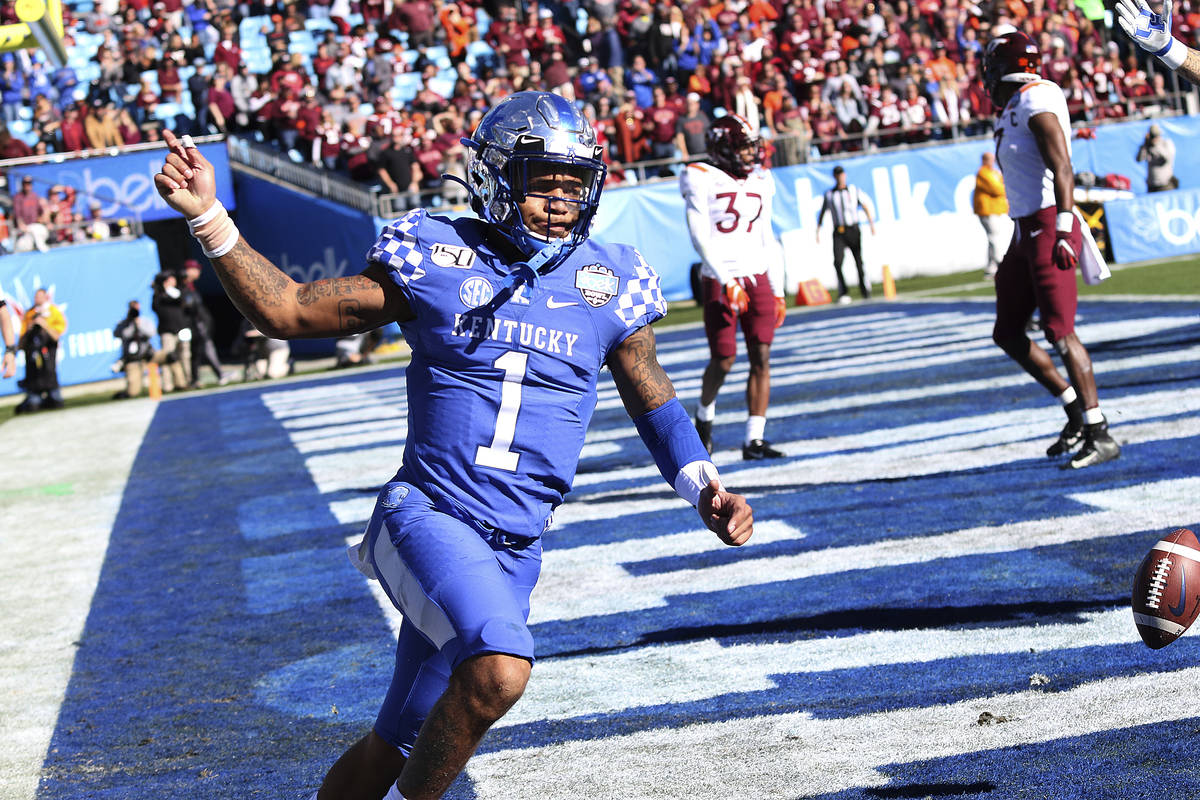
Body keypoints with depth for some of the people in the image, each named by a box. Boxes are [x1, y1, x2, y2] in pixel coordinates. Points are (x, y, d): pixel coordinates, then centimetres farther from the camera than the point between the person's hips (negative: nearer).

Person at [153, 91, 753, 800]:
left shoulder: (609, 284, 4)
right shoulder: (436, 261, -2)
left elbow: (653, 398, 18)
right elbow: (288, 312, 3)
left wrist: (703, 486, 2)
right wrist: (209, 218, -6)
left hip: (515, 547, 4)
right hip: (429, 514, -3)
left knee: (397, 743, 10)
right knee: (500, 668, -31)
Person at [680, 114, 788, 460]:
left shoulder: (760, 182, 12)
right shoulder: (702, 179, -7)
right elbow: (700, 237, -13)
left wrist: (777, 292, 14)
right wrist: (727, 282, -20)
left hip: (757, 278, 5)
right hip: (719, 280, -5)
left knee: (762, 358, -4)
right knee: (723, 360, -3)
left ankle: (754, 440, -1)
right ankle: (705, 416, 27)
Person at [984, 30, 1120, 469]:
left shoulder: (1036, 105, -13)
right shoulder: (1010, 113, 16)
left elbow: (1062, 170, -21)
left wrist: (1063, 230, -28)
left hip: (1048, 228, -10)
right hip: (1025, 233, 10)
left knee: (1060, 333, -11)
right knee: (1007, 334, 12)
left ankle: (1101, 436, -7)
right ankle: (1076, 410, 19)